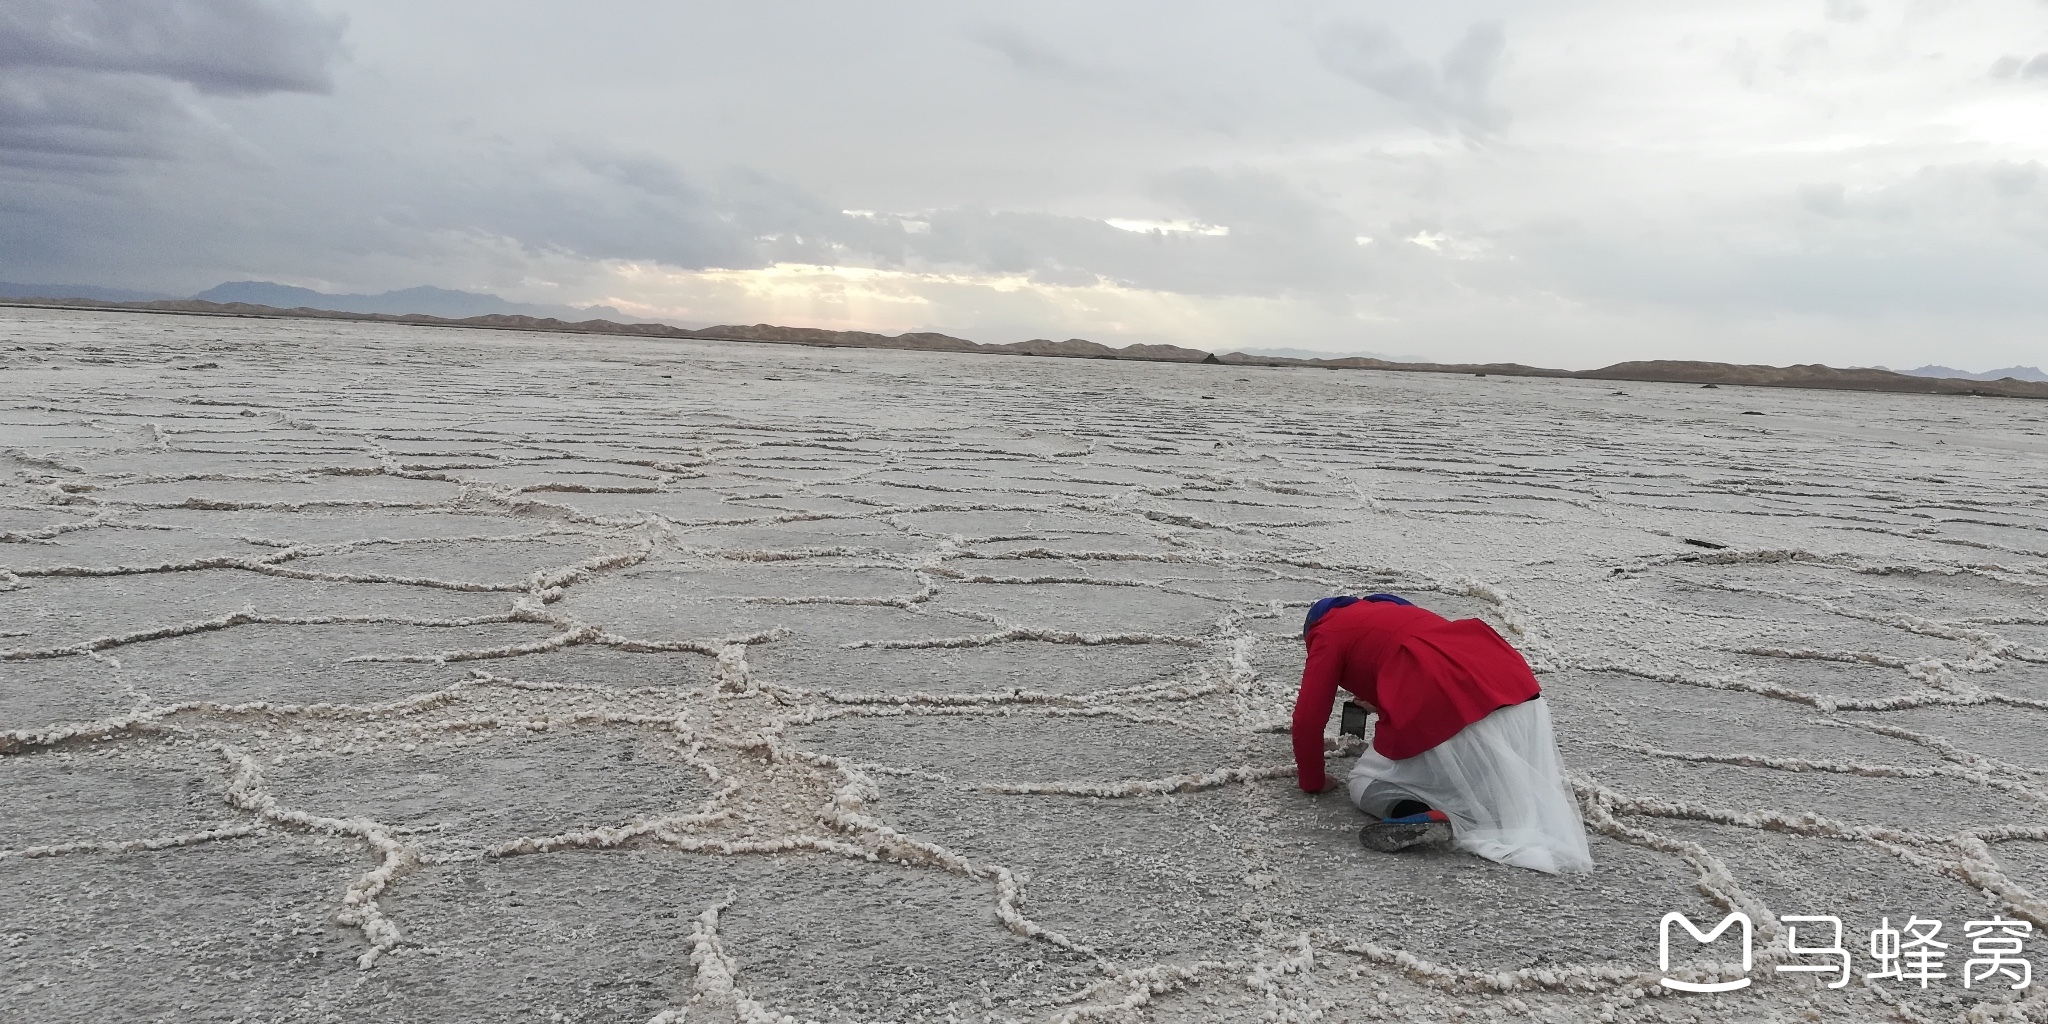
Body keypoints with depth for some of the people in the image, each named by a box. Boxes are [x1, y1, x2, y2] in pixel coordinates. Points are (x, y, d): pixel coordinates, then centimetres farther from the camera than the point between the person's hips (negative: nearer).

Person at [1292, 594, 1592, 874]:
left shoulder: (1328, 631, 16)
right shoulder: (1391, 612, 36)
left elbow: (1308, 716, 12)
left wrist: (1313, 780, 26)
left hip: (1447, 715, -7)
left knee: (1364, 783, 15)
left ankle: (1425, 816, -14)